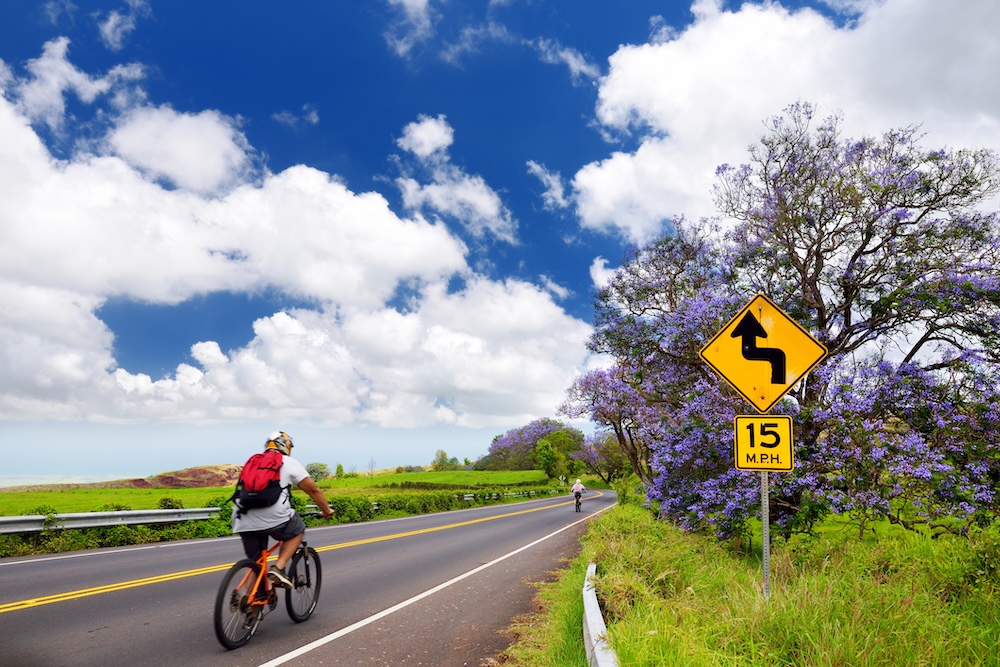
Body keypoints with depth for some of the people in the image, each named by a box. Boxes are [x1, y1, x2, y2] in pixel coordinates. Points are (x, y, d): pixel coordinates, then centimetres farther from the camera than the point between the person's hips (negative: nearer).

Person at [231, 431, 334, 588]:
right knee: (297, 531, 23)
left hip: (245, 523, 5)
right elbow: (313, 489, 10)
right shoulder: (289, 463, 10)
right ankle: (278, 568, 6)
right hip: (273, 519, -5)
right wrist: (326, 510, 23)